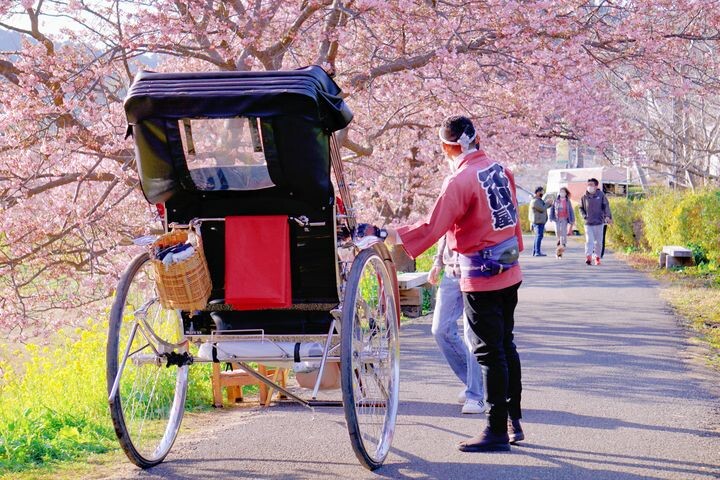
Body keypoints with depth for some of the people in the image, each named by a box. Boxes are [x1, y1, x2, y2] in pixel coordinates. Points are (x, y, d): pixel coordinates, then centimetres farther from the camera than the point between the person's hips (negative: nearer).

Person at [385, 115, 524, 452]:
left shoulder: (460, 181, -17)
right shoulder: (500, 170, 5)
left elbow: (432, 228, -18)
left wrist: (394, 236, -9)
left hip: (481, 279, -8)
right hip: (510, 273, 8)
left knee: (489, 352, -3)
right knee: (505, 346, 17)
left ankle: (497, 431, 1)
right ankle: (514, 422, 23)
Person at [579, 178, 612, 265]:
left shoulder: (601, 195, -1)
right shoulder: (584, 197, 4)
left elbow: (606, 206, -3)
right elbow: (581, 208, 15)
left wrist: (607, 216, -17)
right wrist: (584, 216, -1)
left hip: (599, 222, 0)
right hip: (588, 223, 0)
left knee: (598, 242, 7)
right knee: (589, 240, -12)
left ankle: (597, 257, 21)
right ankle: (588, 257, -20)